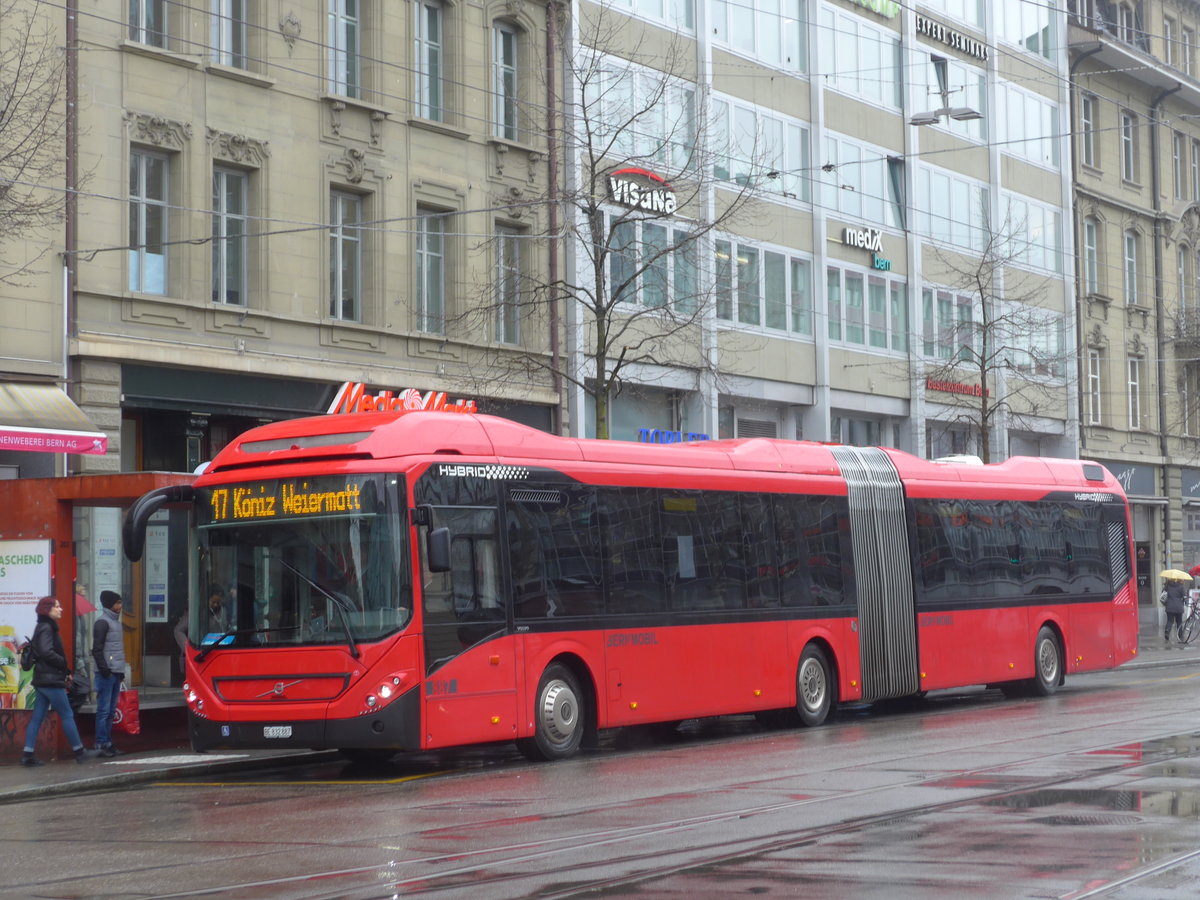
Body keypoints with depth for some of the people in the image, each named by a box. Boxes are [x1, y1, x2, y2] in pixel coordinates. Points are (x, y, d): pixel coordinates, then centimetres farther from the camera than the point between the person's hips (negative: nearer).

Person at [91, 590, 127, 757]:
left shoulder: (115, 621, 19)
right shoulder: (102, 622, -9)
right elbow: (97, 649, -14)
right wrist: (104, 668, -18)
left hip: (116, 673, 9)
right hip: (106, 673, -9)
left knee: (111, 710, 11)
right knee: (104, 710, -7)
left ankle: (108, 743, 14)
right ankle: (101, 745, -5)